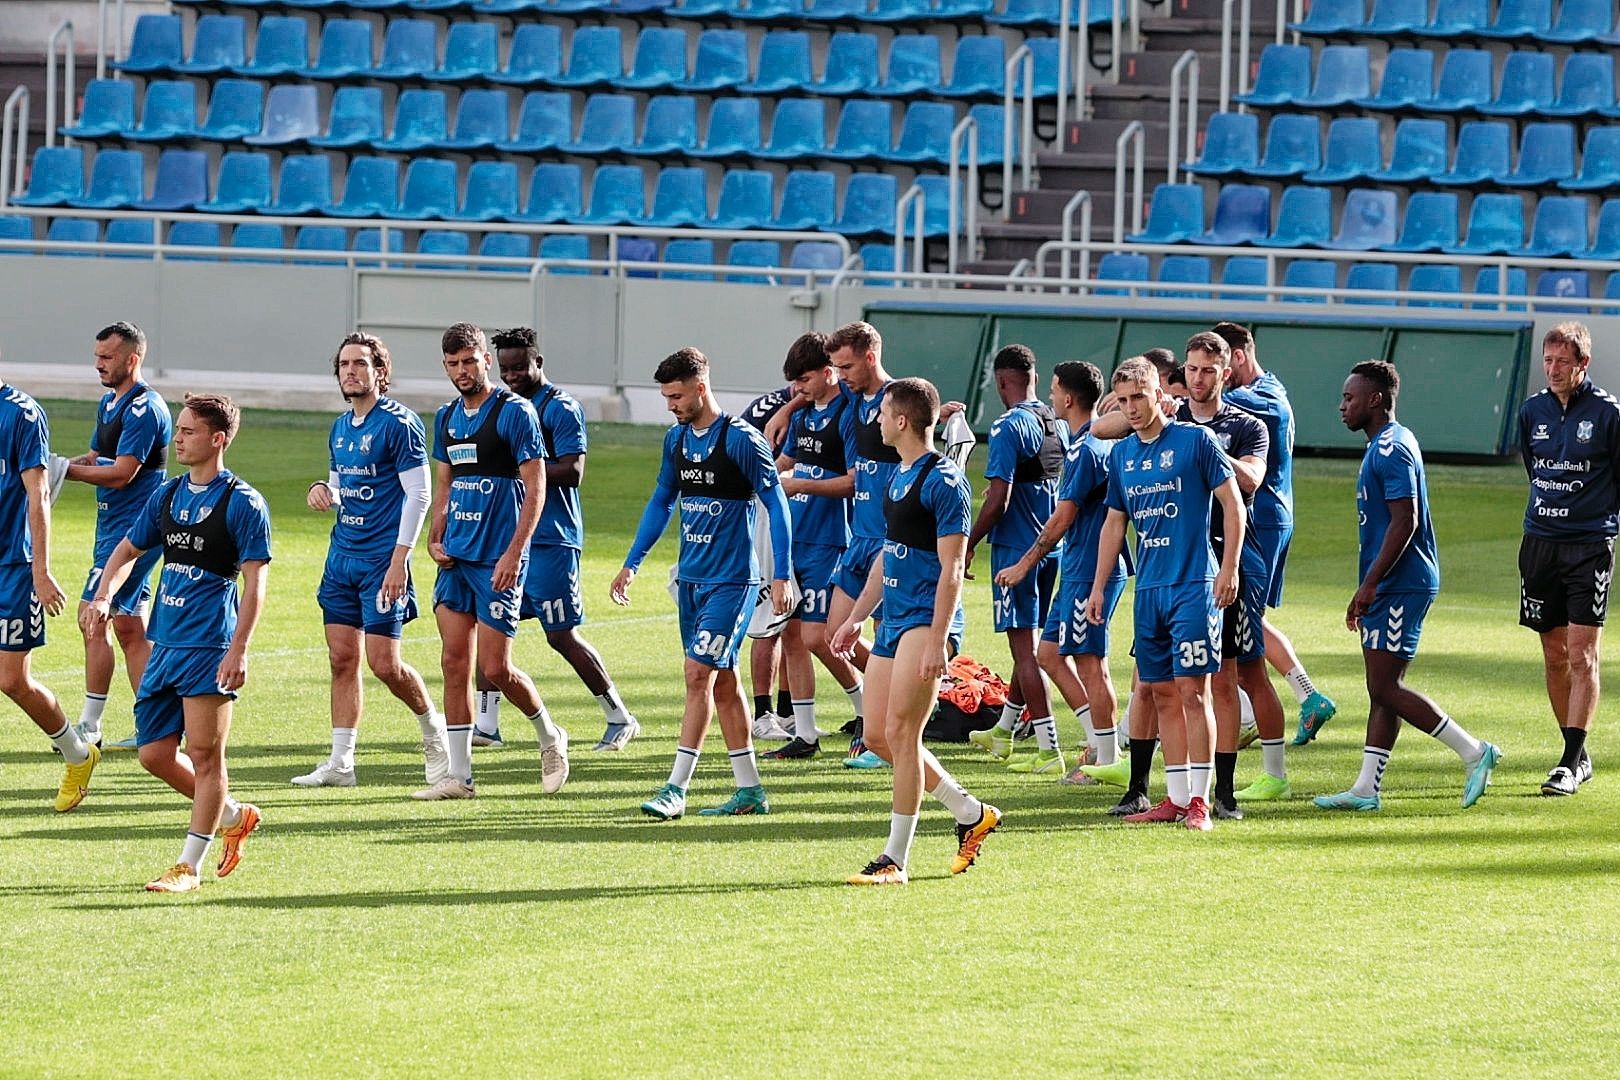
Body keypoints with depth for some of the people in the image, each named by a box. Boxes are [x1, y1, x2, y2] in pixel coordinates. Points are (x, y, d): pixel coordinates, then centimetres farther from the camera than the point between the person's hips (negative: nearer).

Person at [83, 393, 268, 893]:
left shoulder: (243, 503, -7)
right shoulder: (168, 495, 13)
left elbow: (254, 582, -11)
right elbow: (128, 550, 25)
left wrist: (238, 650, -19)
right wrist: (104, 595, 6)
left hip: (210, 647, -8)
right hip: (165, 645, 8)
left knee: (204, 754, -4)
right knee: (155, 753, 7)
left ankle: (189, 866, 1)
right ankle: (234, 816, 27)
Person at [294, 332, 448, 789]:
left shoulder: (398, 423, -10)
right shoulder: (340, 427, 13)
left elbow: (418, 494, -13)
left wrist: (399, 559, -18)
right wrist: (322, 489, 0)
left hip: (382, 558, -7)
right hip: (342, 556, 7)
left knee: (384, 663, -9)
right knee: (342, 659, 3)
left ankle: (434, 729, 16)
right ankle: (340, 763, 5)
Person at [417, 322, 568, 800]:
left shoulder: (514, 412, -9)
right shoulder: (447, 417, 13)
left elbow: (535, 488, -11)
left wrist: (513, 552, -18)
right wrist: (435, 539, 6)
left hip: (498, 560, -7)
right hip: (456, 558, 7)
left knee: (495, 668, -7)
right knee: (454, 662, 2)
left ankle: (550, 737, 18)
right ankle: (459, 775, 6)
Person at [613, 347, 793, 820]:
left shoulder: (740, 440, -13)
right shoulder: (677, 439, 8)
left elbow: (776, 505, -11)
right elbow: (662, 502, 19)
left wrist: (781, 576, -14)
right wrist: (631, 564, 17)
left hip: (732, 580, -8)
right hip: (691, 577, 8)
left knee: (699, 674, -12)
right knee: (721, 682, 9)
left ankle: (676, 789, -12)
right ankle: (750, 791, 15)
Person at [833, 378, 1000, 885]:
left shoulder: (943, 481, -13)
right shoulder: (898, 476, 15)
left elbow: (952, 568, -17)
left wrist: (936, 642, -22)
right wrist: (857, 617, 25)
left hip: (926, 619, -10)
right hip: (893, 617, 10)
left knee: (901, 733, -10)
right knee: (878, 737, 9)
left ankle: (895, 860, -5)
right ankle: (972, 814, 22)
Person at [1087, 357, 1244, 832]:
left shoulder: (1194, 440, -5)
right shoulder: (1121, 454, 12)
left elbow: (1233, 504, -4)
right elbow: (1114, 524, 20)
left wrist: (1229, 568, -11)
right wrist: (1098, 588, 16)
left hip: (1194, 586, -6)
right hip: (1149, 588, 6)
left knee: (1192, 690, -9)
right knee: (1162, 693, 6)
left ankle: (1200, 800, -7)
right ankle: (1177, 798, 12)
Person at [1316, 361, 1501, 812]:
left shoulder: (1392, 449, -16)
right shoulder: (1383, 445, 17)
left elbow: (1405, 522, -22)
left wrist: (1369, 586, -22)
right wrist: (1369, 590, 24)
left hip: (1399, 585, -11)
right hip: (1392, 586, 11)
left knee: (1385, 689, -10)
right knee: (1382, 690, 9)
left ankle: (1473, 752, -6)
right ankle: (1366, 789, 10)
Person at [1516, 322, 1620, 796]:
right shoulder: (1532, 411, 7)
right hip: (1540, 543, 5)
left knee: (1581, 655, -10)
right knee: (1555, 655, 8)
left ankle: (1571, 764, -12)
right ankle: (1577, 755, 18)